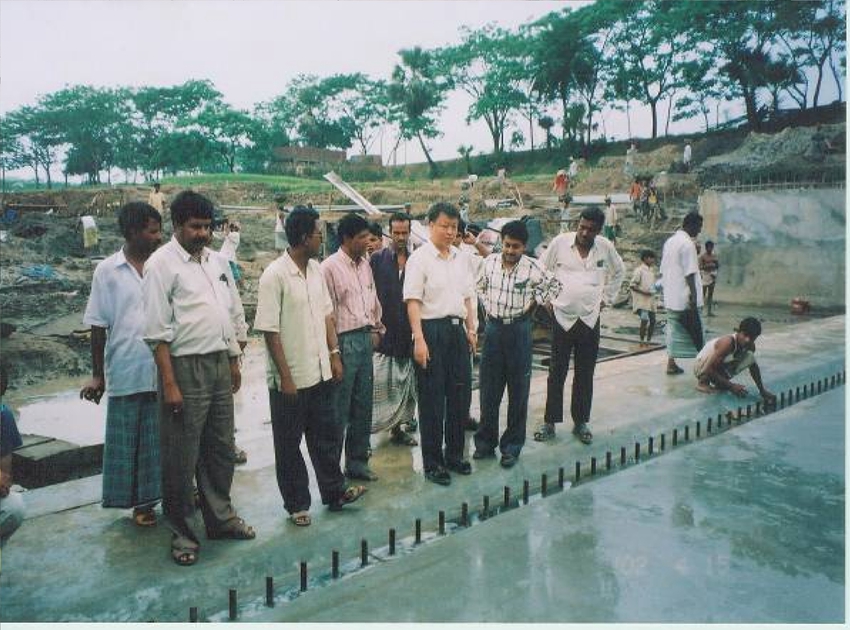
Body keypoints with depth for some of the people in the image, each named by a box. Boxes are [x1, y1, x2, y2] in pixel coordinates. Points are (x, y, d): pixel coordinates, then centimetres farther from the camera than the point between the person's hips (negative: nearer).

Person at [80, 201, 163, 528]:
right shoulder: (107, 271, -2)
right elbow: (98, 326, 1)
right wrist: (97, 374, 1)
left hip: (161, 370, 1)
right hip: (125, 372, -1)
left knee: (160, 437, 10)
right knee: (127, 439, 9)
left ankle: (153, 495, 27)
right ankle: (141, 501, 23)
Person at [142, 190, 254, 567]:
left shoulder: (217, 261, 10)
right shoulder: (161, 264, -10)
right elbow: (157, 331, -13)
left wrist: (235, 361, 16)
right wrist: (170, 384, -16)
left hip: (219, 363, 7)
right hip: (185, 367, -6)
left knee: (221, 448, 16)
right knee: (181, 457, 4)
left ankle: (220, 517, 32)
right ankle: (180, 531, 21)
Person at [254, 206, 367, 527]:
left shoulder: (316, 269, 5)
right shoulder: (275, 276, -17)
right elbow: (269, 331, -17)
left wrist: (334, 354, 8)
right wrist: (285, 377, -17)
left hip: (320, 372, 7)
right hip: (290, 379, -7)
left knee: (327, 434, 17)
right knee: (289, 444, 10)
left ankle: (334, 491, 32)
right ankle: (296, 504, 24)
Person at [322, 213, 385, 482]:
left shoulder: (365, 264, 11)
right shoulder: (330, 267, -12)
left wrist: (377, 329, 14)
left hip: (365, 339, 8)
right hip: (344, 341, -7)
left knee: (363, 406, 14)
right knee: (339, 410, 0)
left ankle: (358, 462, 27)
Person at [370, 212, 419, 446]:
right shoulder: (377, 259, 1)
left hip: (409, 333, 3)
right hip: (384, 331, -3)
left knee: (407, 385, 11)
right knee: (379, 385, -4)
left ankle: (400, 427, 24)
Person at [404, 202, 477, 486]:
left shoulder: (460, 258, 12)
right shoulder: (420, 258, -8)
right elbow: (413, 302, -13)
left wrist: (471, 329, 16)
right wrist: (419, 339, -19)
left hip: (457, 329, 7)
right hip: (432, 330, -6)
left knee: (460, 394, 12)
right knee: (432, 399, 2)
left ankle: (454, 454, 28)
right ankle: (432, 462, 14)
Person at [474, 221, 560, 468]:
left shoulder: (533, 268, -9)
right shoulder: (490, 262, 0)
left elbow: (554, 285, 5)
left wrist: (533, 303, -1)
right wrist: (487, 306, 7)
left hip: (519, 329, -2)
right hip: (493, 327, 3)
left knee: (518, 389, 5)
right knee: (488, 388, 8)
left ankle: (512, 446, 17)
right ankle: (486, 442, 21)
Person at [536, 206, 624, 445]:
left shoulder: (606, 247, 1)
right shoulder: (560, 242, -5)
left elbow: (618, 272, 20)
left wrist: (606, 298, 14)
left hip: (590, 319, 2)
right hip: (562, 317, -2)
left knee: (585, 375, 9)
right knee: (556, 373, 3)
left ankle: (581, 422, 21)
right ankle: (550, 422, 13)